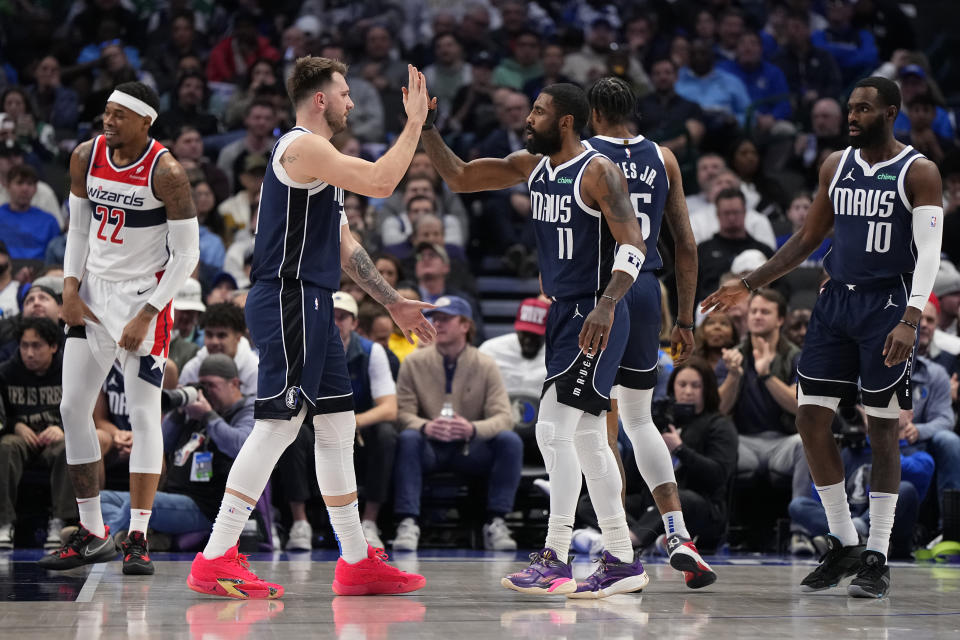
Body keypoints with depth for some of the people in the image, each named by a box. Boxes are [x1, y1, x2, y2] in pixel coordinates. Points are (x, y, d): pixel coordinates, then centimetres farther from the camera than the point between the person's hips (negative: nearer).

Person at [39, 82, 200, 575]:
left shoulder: (166, 173, -17)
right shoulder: (86, 157, -1)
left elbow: (186, 255, -14)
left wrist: (145, 315, -18)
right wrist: (71, 288, -1)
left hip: (145, 295, -6)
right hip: (94, 291, 6)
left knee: (144, 413, -9)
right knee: (73, 409, 5)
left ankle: (138, 539, -7)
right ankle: (92, 535, 14)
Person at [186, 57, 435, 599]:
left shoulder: (321, 159, 22)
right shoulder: (303, 147, -11)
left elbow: (344, 245, 26)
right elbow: (380, 183, -22)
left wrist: (394, 303, 23)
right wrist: (415, 122, -11)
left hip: (311, 307, 11)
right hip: (289, 302, -11)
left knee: (338, 424, 12)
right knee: (279, 423, -13)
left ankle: (357, 563, 17)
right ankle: (215, 560, -14)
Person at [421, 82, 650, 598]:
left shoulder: (598, 172, -14)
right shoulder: (530, 166, 10)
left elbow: (632, 245, -20)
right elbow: (459, 178, 17)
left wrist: (607, 304, -33)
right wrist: (425, 129, 4)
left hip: (595, 315, -9)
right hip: (563, 312, 9)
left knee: (553, 428, -15)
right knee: (587, 439, 10)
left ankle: (554, 560, -13)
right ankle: (622, 562, 16)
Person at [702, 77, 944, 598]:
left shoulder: (918, 173, -7)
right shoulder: (836, 166, 11)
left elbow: (929, 253, -14)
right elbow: (809, 238, 19)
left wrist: (909, 321, -26)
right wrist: (750, 285, 14)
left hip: (887, 304, -6)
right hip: (835, 301, 6)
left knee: (883, 429, -2)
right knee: (811, 418, 0)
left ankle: (877, 557, 4)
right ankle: (843, 544, 13)